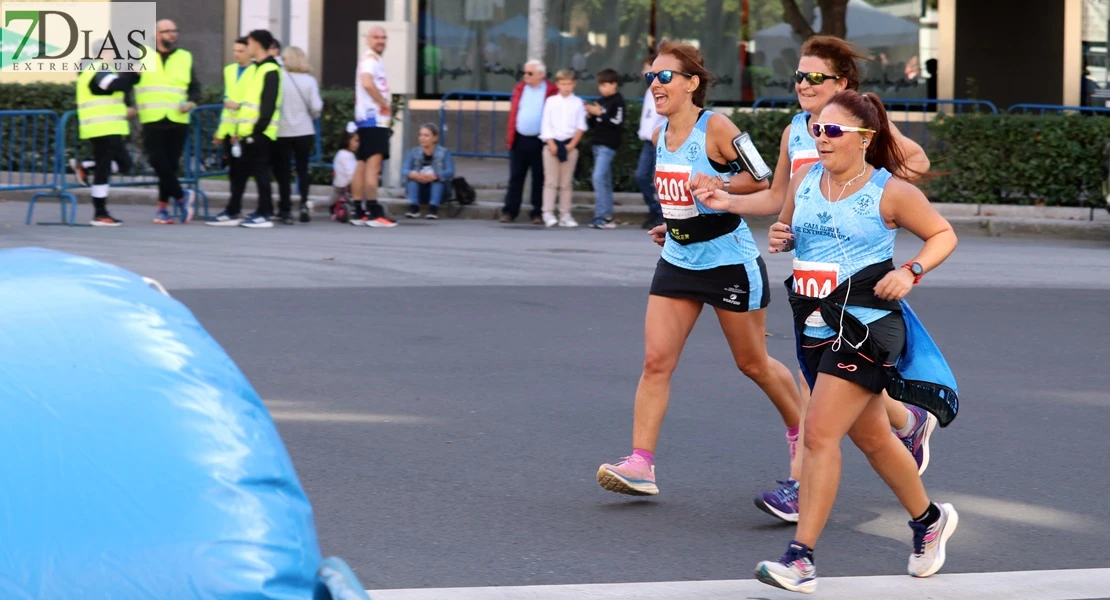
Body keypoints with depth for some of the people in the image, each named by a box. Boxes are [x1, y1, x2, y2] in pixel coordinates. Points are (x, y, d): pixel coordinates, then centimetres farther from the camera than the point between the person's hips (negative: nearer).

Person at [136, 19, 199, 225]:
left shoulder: (185, 58, 11)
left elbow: (195, 87, 14)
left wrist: (191, 102, -5)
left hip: (177, 121, 1)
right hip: (152, 121, -1)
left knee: (170, 165, 3)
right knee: (158, 161, -13)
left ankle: (163, 207, 11)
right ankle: (181, 196, -2)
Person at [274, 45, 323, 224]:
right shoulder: (309, 80, -2)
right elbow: (316, 107, -5)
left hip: (282, 132, -2)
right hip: (304, 132, 2)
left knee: (283, 171, 5)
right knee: (303, 170, 14)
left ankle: (286, 210, 4)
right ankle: (304, 204, -1)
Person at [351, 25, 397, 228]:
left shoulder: (376, 60, 22)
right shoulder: (370, 59, -10)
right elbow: (367, 82, -28)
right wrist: (384, 103, -18)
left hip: (371, 120, 11)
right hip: (373, 119, -11)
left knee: (363, 165, 11)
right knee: (373, 165, -15)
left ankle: (359, 213, 15)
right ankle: (374, 213, -21)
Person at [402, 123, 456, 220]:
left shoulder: (444, 153, -5)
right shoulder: (414, 152, 1)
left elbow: (450, 172, -19)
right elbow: (404, 169, -12)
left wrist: (434, 176, -39)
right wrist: (413, 175, -36)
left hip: (439, 189, -2)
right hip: (420, 193, 2)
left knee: (438, 176, -28)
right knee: (412, 177, -23)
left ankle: (433, 208, -40)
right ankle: (413, 207, -35)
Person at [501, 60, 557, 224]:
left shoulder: (551, 91, -2)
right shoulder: (519, 89, 9)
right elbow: (513, 113, 8)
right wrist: (510, 137, 2)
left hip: (540, 141, -3)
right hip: (519, 140, 3)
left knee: (539, 179, 5)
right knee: (516, 177, 5)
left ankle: (538, 213, 11)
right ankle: (509, 212, 8)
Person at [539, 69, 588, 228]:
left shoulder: (578, 103, 6)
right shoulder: (551, 101, 6)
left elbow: (581, 127, 2)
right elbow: (546, 124, 2)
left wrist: (571, 145, -8)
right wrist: (551, 144, -9)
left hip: (570, 145, 0)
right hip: (552, 144, 0)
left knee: (567, 183, 3)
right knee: (551, 181, -3)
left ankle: (565, 215, 5)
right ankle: (548, 213, -4)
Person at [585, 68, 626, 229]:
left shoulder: (617, 101, -7)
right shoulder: (601, 101, 17)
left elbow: (617, 122, -18)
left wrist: (600, 113, -16)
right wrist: (591, 115, 2)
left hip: (608, 145, -9)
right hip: (598, 143, 9)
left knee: (599, 177, -17)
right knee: (605, 181, 10)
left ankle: (601, 216, -20)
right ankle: (607, 217, 12)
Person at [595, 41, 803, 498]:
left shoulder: (716, 127, -15)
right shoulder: (660, 136, 6)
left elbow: (762, 178, -15)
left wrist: (719, 184, -28)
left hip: (730, 261, -6)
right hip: (678, 261, 6)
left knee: (753, 363, 8)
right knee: (655, 361, -6)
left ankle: (804, 433, 32)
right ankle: (640, 464, -9)